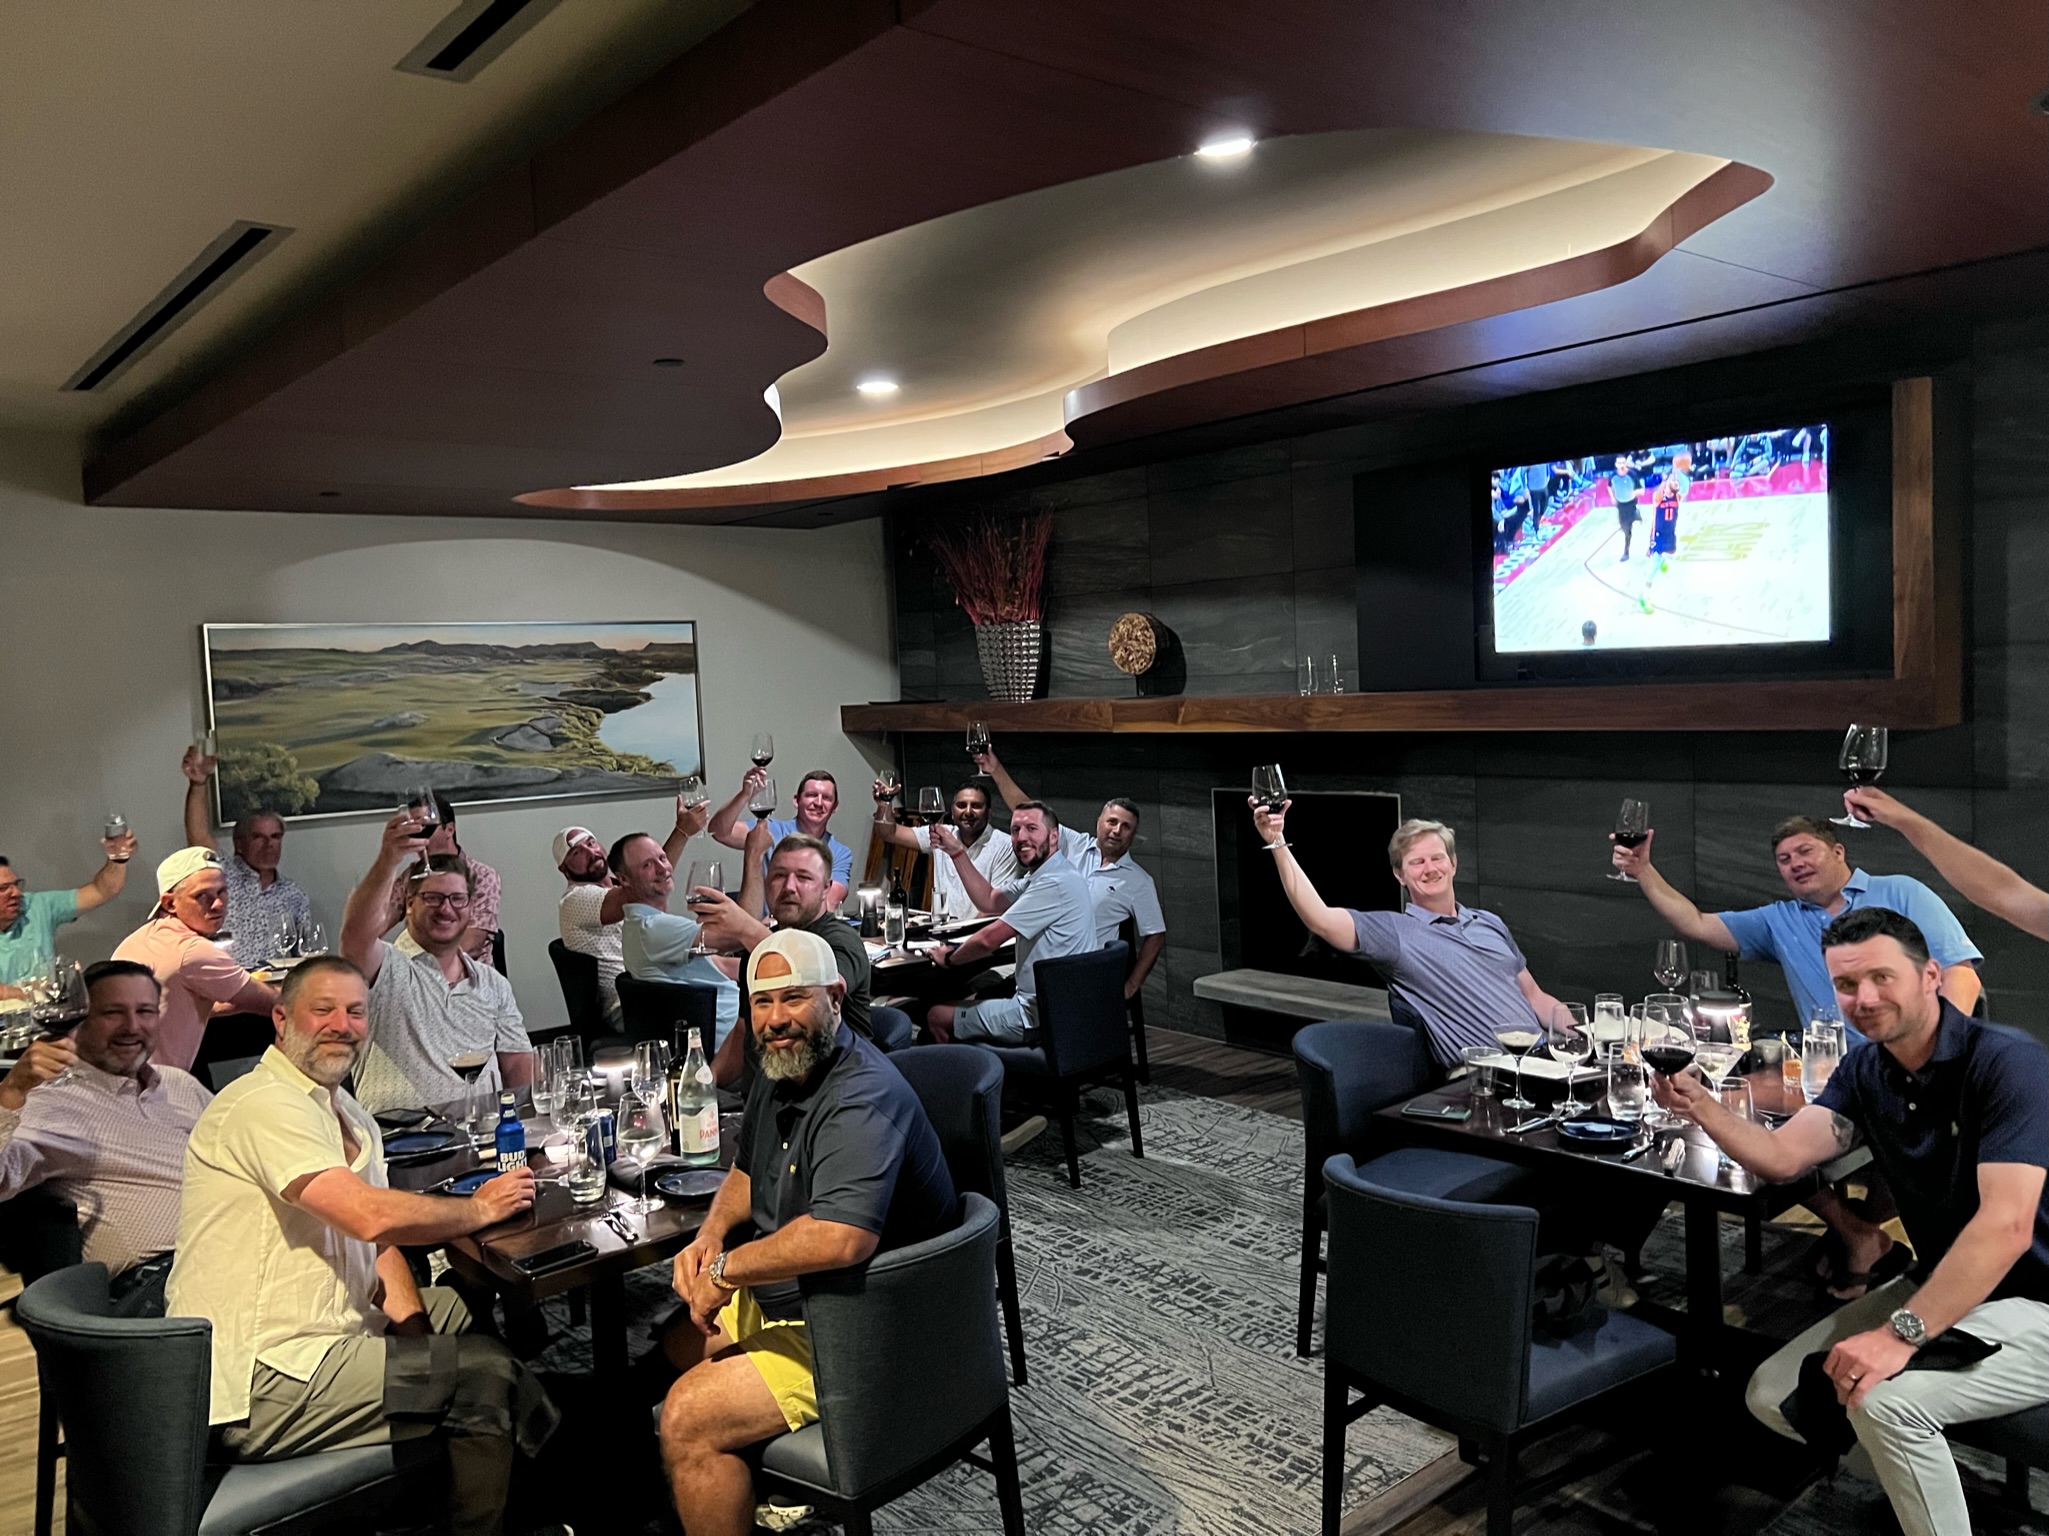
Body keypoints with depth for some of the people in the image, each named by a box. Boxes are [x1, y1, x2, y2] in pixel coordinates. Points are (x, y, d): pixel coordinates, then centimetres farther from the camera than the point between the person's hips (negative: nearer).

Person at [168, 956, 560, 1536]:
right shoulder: (266, 1104, -18)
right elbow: (371, 1217, -28)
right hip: (261, 1389, -10)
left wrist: (418, 1341, -4)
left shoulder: (351, 1118, 13)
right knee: (486, 1374, -15)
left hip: (321, 1338, 10)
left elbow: (377, 1245, 11)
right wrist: (479, 1208, -13)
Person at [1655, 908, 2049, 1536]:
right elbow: (1781, 1157, -6)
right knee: (1772, 1395, -1)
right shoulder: (1864, 1072, 3)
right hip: (1937, 1286, 7)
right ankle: (1915, 1470, 21)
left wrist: (1902, 1333, -34)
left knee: (1885, 1400, -31)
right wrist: (1699, 1106, -25)